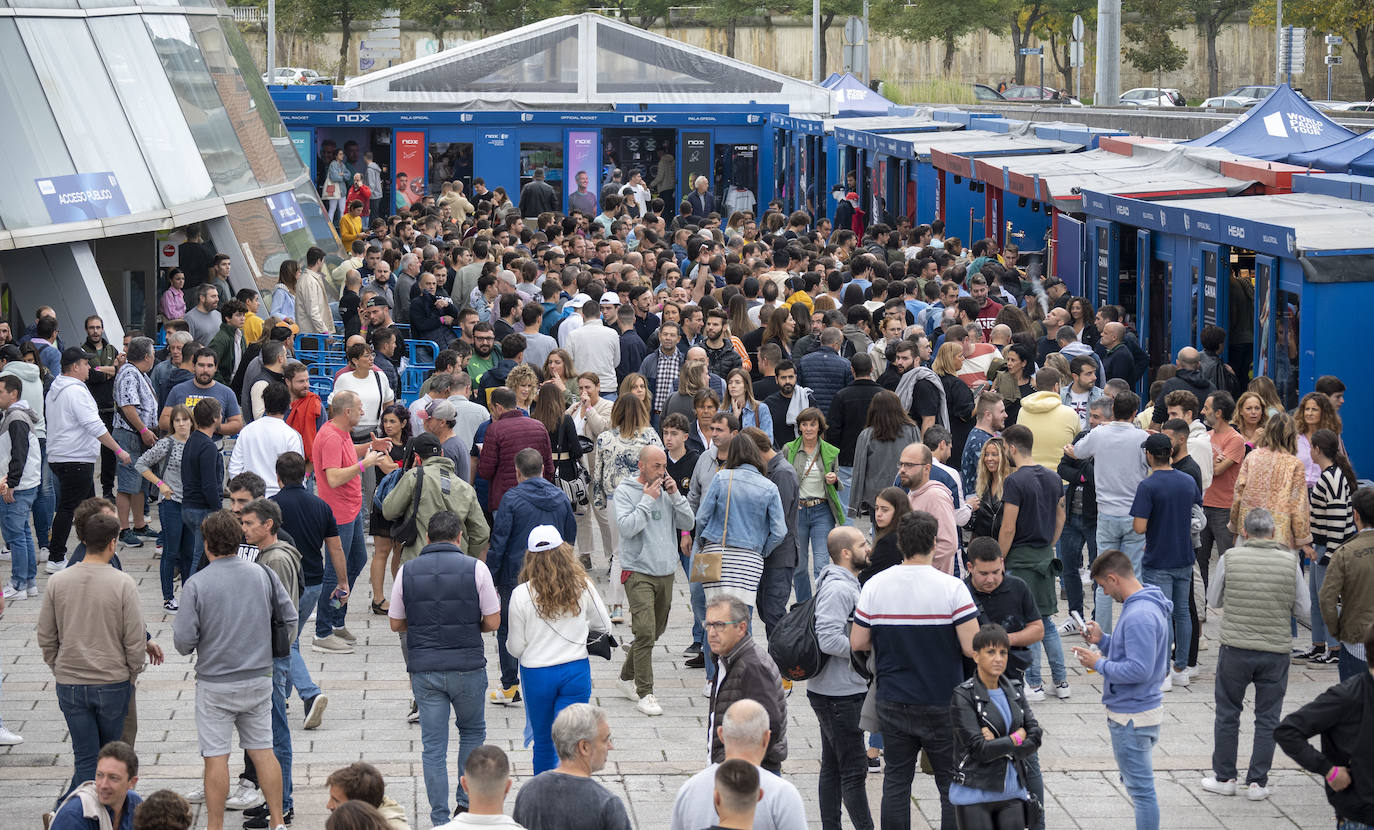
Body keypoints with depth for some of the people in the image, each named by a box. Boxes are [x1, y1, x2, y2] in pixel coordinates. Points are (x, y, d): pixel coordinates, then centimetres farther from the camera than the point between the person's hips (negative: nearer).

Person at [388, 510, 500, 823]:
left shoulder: (407, 570, 0)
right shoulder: (475, 568, -6)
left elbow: (396, 623, 6)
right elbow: (492, 622, -3)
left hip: (424, 668, 1)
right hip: (467, 667, -1)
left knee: (433, 745, 6)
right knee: (472, 732, 21)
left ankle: (440, 818, 6)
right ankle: (467, 800, 18)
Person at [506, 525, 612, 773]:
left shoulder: (521, 594, -11)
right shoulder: (582, 587, -6)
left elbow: (516, 648, -6)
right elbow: (604, 626, 7)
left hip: (536, 674, 0)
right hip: (576, 671, 1)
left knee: (543, 743, 16)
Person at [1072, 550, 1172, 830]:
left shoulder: (1140, 616, -25)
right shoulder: (1145, 606, 9)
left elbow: (1139, 669, -28)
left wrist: (1099, 664, -17)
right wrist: (1103, 641, 8)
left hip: (1133, 717, -11)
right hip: (1129, 711, 11)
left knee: (1141, 790, -2)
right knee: (1138, 786, 21)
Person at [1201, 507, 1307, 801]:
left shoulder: (1230, 558, -6)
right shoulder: (1290, 561, -5)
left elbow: (1214, 600, 5)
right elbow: (1302, 608, 2)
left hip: (1235, 648, 0)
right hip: (1276, 651, 0)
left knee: (1227, 713, 14)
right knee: (1267, 718, 10)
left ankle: (1224, 777, 21)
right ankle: (1257, 782, 13)